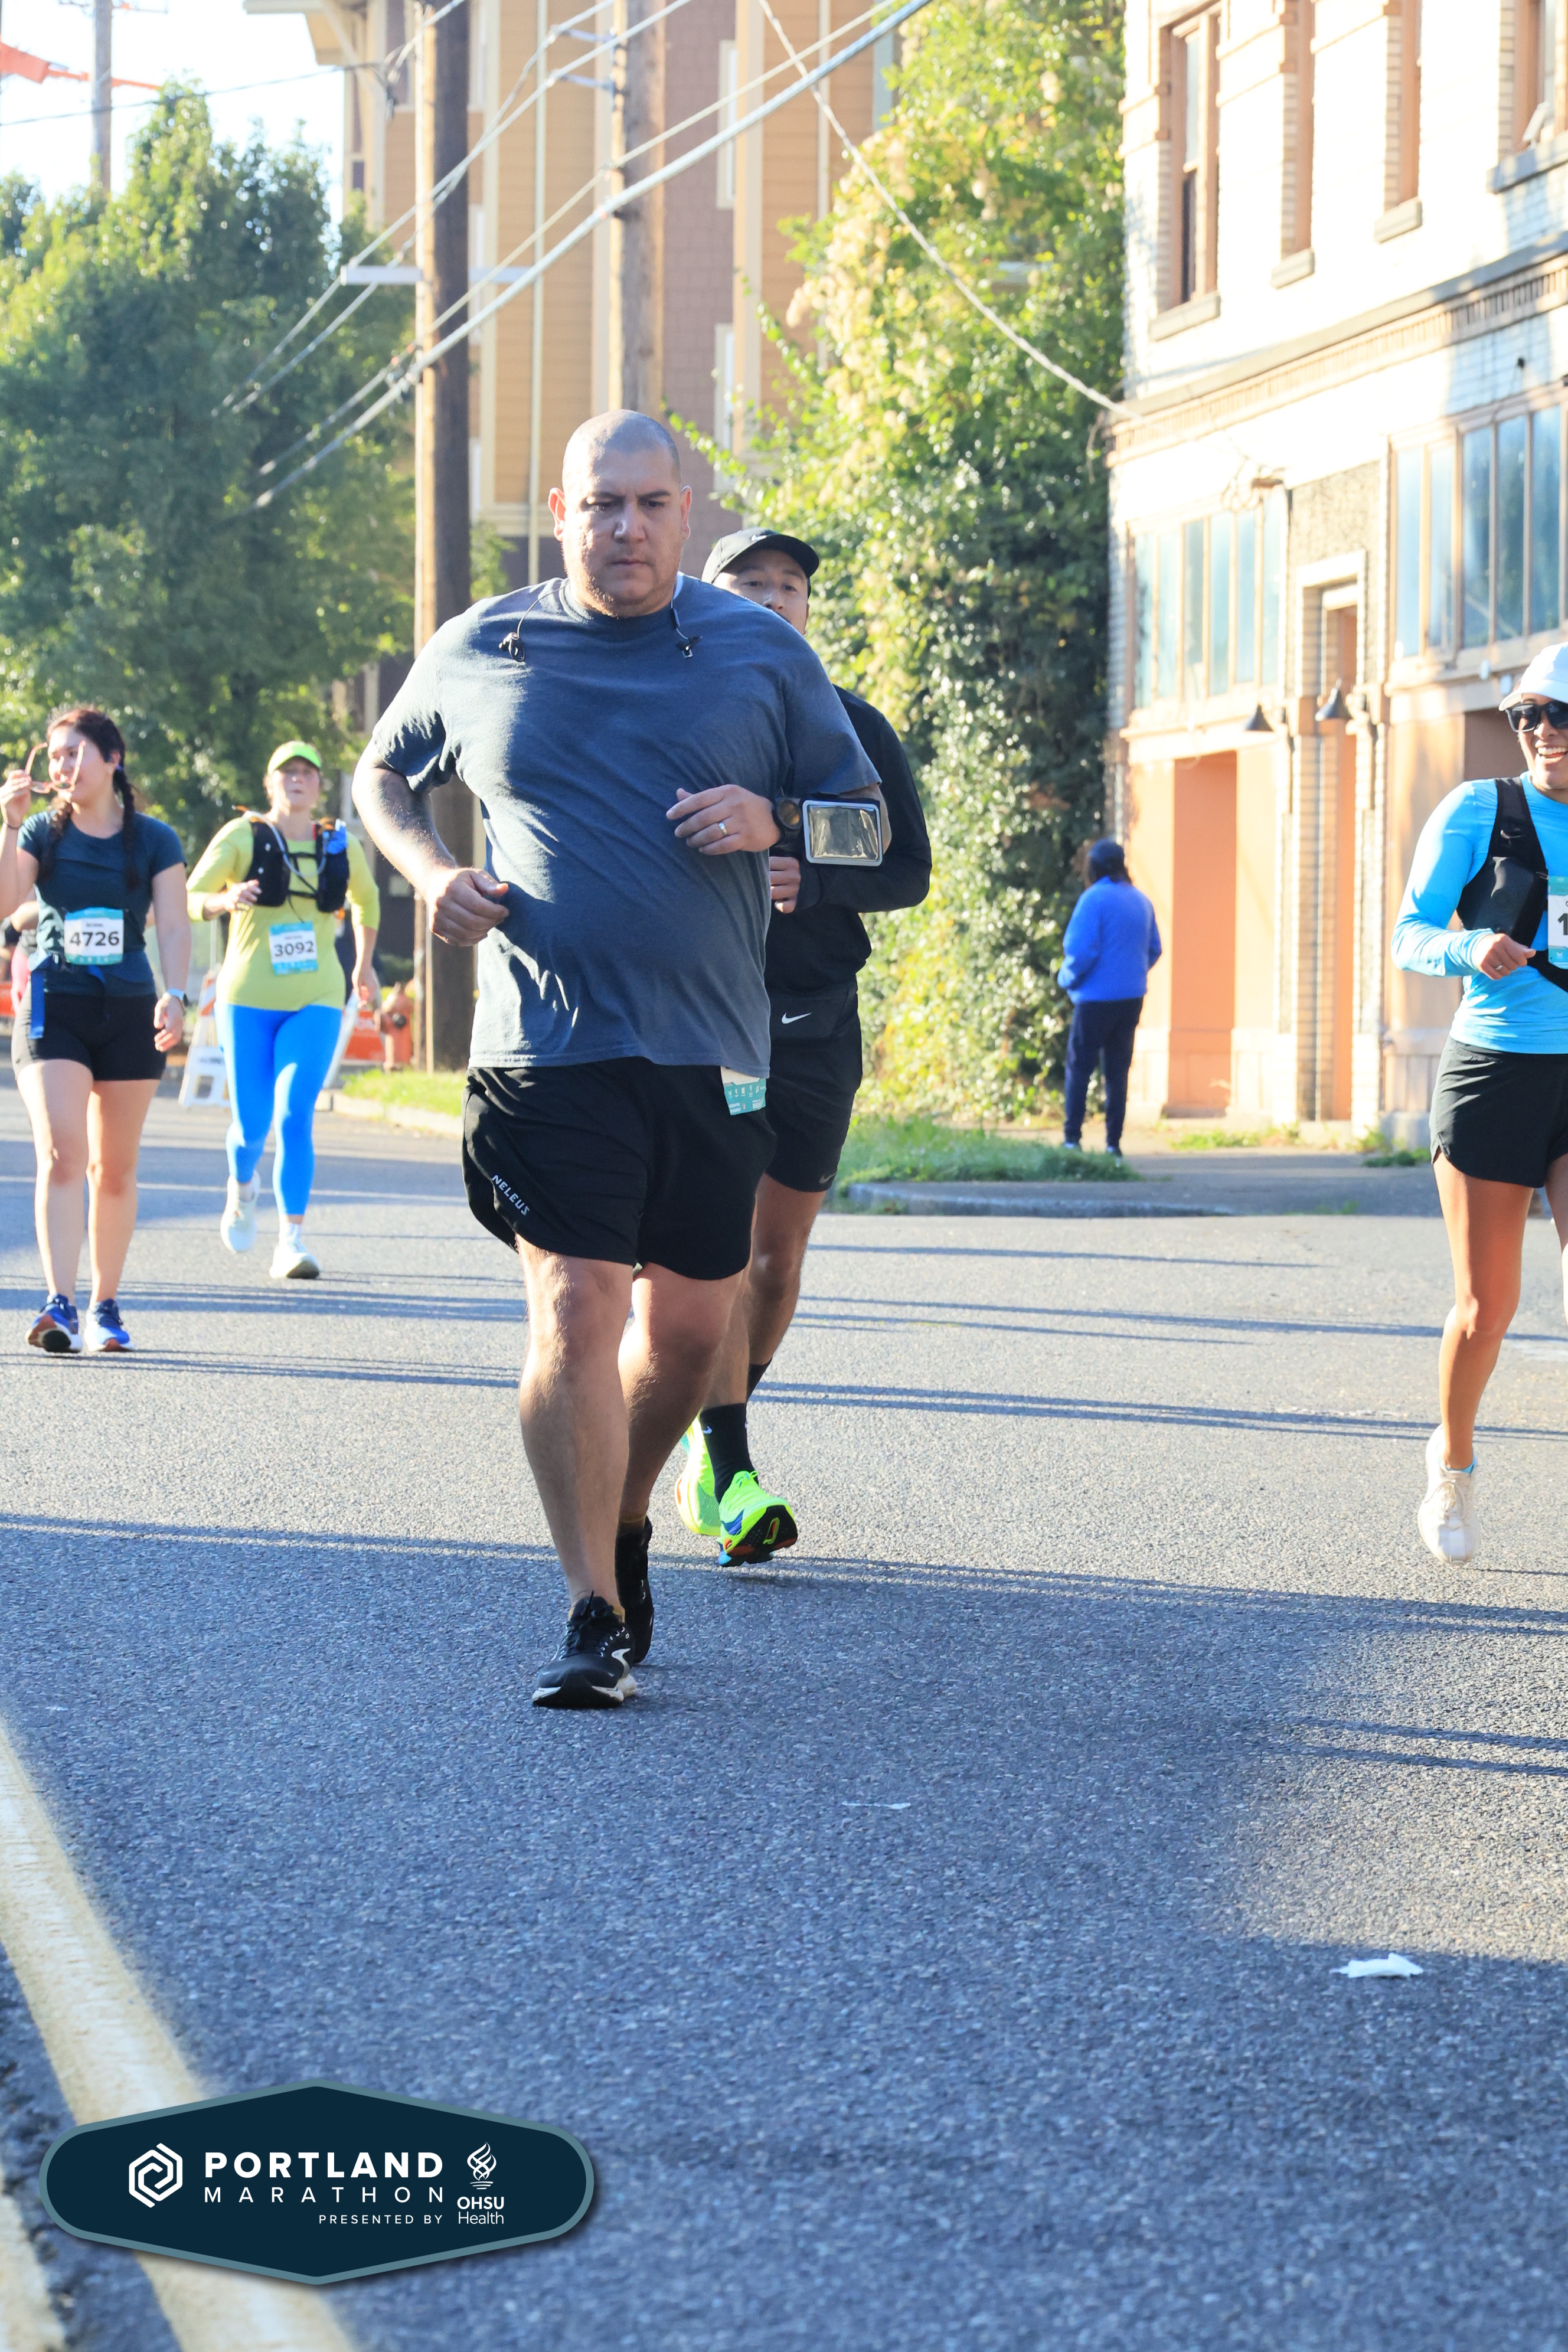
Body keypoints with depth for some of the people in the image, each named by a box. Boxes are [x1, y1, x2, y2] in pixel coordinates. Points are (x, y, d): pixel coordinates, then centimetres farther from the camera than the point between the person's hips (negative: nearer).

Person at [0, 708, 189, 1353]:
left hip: (129, 1013, 1)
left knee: (114, 1169, 7)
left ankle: (106, 1306, 17)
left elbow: (174, 926, 0)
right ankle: (59, 1306, -24)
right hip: (53, 1007, -1)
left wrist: (175, 996, -15)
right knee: (61, 1154, -16)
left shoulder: (154, 840, 4)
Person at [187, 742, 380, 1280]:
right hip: (249, 998, -1)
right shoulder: (242, 837, -3)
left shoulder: (341, 846, 5)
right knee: (252, 1124, 1)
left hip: (315, 1000, 1)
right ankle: (242, 1187, 36)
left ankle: (291, 1242, -15)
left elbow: (366, 899, 26)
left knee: (295, 1116, -15)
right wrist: (224, 900, -29)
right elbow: (190, 897, -8)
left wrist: (364, 965, 27)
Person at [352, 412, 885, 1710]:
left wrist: (771, 820, -9)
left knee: (692, 1321, 8)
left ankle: (625, 1521, 35)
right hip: (550, 1049, -2)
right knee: (576, 1311, -12)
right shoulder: (477, 656, 6)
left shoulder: (761, 652, 7)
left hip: (713, 1052, 2)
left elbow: (867, 815, 13)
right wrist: (430, 871, 1)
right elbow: (382, 777, 21)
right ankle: (596, 1614, -7)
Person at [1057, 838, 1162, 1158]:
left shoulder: (1094, 899, -12)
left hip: (1097, 997, -6)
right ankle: (1114, 1143, 6)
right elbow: (1154, 950, 14)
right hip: (1132, 998, 6)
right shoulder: (1141, 901, 8)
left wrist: (1068, 977, -1)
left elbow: (1080, 951, -18)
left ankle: (1072, 1137, -5)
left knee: (1079, 1068, 1)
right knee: (1118, 1070, 9)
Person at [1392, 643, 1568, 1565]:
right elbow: (1412, 936, -2)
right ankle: (1453, 1462, 30)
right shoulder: (1479, 811, -1)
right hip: (1494, 1073, -2)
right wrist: (1472, 950, -22)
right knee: (1487, 1305, 3)